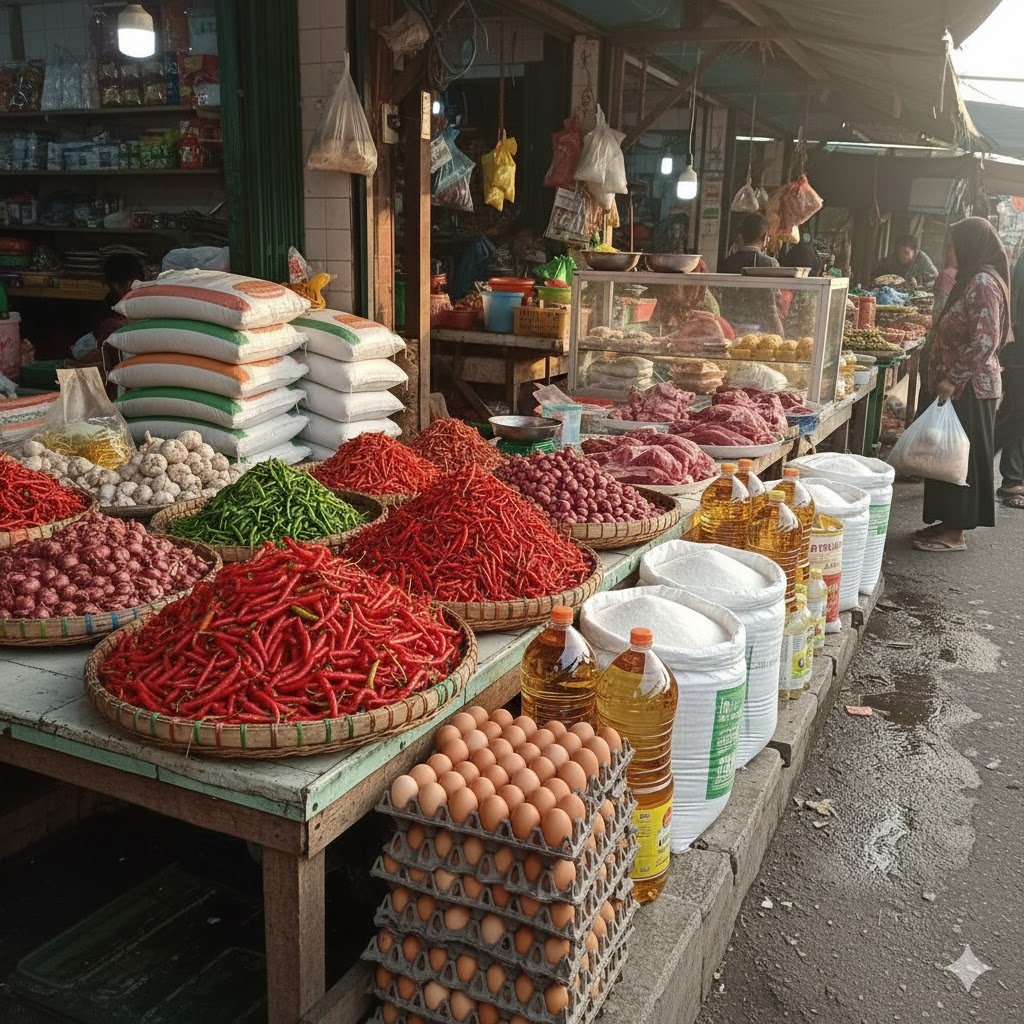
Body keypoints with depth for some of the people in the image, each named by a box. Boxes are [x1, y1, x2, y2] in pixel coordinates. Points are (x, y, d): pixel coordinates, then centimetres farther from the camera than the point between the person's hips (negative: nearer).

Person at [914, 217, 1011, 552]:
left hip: (969, 388, -10)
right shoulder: (974, 280, 14)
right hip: (962, 386, 10)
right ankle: (949, 521, 22)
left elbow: (985, 341, -23)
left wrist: (953, 378, -23)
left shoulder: (983, 283, -17)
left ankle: (955, 532, 5)